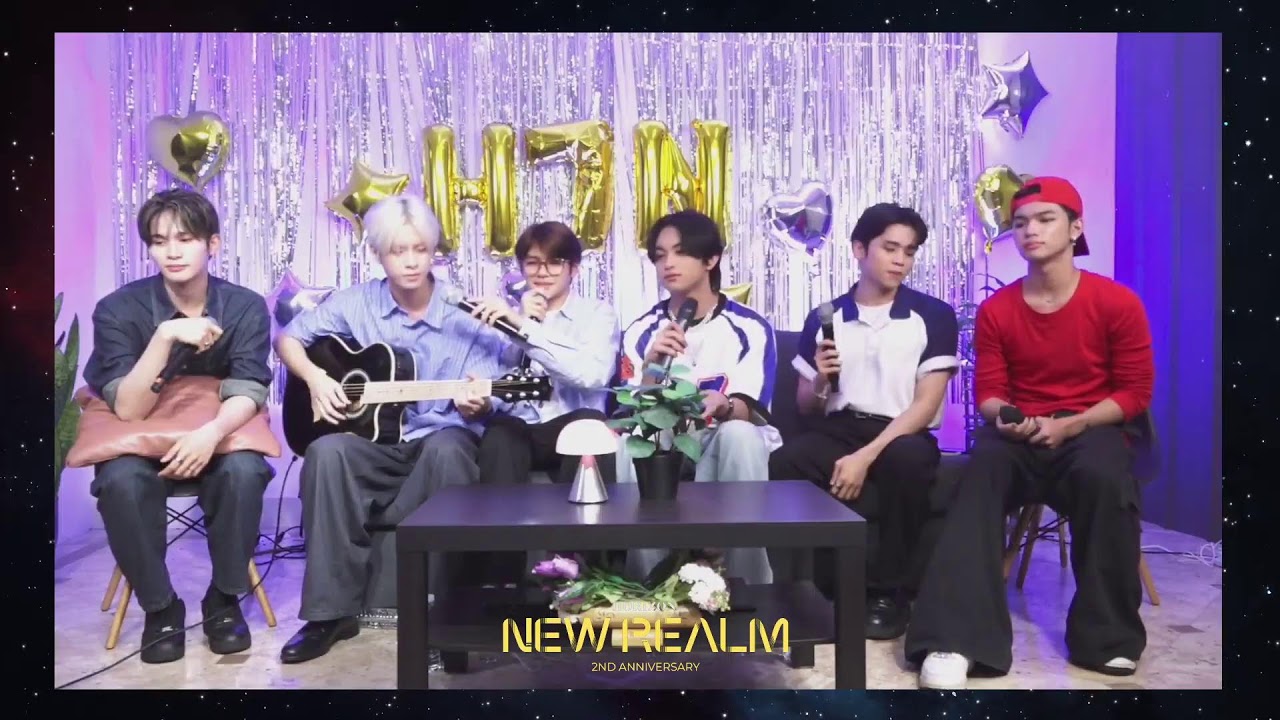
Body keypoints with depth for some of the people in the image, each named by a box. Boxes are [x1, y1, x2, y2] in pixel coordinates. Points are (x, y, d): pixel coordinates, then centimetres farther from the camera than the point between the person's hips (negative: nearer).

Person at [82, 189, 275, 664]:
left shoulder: (245, 307, -10)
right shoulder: (118, 309, -13)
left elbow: (247, 394, -17)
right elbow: (128, 410, -21)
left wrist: (212, 432, -39)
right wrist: (166, 336, -34)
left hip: (219, 435, 0)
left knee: (244, 471, -33)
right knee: (121, 481, -33)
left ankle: (224, 598, -10)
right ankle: (159, 606, -11)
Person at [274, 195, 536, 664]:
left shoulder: (466, 316, -3)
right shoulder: (356, 303, 4)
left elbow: (482, 405, -5)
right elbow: (289, 338, 11)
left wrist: (475, 404, -30)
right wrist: (315, 378, -9)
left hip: (441, 442, -2)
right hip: (375, 441, 2)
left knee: (446, 448, -38)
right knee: (326, 452, -31)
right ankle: (332, 612, -23)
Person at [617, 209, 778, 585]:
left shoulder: (750, 328, -5)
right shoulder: (641, 331, 2)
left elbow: (748, 411, -14)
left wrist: (724, 406, -39)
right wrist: (652, 365, -25)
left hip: (726, 445, -1)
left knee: (739, 433, -36)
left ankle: (749, 584, -27)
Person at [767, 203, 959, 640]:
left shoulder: (934, 315, 3)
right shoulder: (825, 318, 11)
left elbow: (926, 404, -6)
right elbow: (804, 406, 14)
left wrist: (866, 456, -18)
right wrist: (821, 379, -10)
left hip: (902, 437, -2)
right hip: (839, 431, 2)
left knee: (907, 458, -38)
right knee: (782, 466, -30)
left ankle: (890, 591, -16)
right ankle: (834, 583, -10)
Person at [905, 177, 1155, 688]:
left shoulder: (1117, 302, -3)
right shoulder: (995, 310, 2)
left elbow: (1136, 391, -2)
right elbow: (987, 392, 5)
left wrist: (1069, 425, -17)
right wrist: (1005, 418, -20)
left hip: (1091, 429, -1)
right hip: (1019, 433, 2)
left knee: (1103, 477, -36)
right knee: (980, 472, -31)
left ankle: (1108, 634, -14)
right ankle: (957, 638, -39)